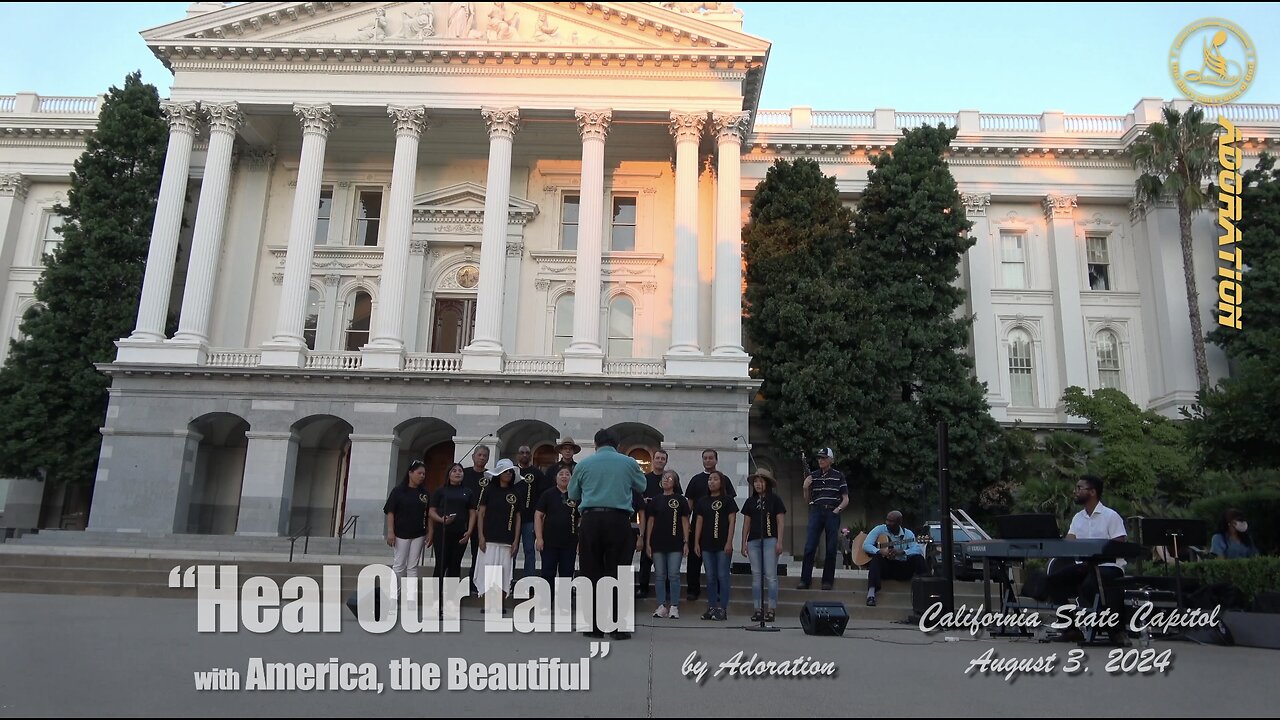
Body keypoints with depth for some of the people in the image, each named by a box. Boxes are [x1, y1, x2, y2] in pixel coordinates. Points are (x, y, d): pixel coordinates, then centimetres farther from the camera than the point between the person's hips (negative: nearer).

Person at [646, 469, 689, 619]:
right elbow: (650, 522, 9)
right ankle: (662, 606, 10)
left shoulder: (680, 500, 3)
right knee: (660, 576, 5)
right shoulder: (655, 500, 9)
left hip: (675, 544, -2)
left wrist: (686, 542, -3)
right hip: (658, 544, 2)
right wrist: (647, 543, 5)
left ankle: (674, 607, 4)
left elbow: (685, 522, 3)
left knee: (674, 575, -2)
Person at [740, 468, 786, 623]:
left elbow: (780, 522, 1)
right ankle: (758, 610, 8)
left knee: (771, 575, -6)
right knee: (756, 576, 4)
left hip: (770, 540, -4)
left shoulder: (775, 499, 3)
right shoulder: (750, 501, 13)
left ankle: (771, 610, -2)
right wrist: (744, 543, 10)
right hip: (753, 541, 4)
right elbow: (746, 523, 15)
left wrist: (779, 542, -6)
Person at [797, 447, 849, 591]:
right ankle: (805, 580, -2)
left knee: (831, 549, 2)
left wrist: (838, 509, -10)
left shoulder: (839, 476, 6)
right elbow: (807, 500, 15)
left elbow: (846, 499, 7)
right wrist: (806, 488, -3)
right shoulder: (813, 476, 12)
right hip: (816, 511, 2)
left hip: (832, 513, -1)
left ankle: (827, 581, 11)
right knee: (809, 547, -5)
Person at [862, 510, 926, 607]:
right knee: (876, 558, -32)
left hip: (903, 569, 1)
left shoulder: (908, 534, 5)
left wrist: (902, 552, -30)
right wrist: (880, 551, -27)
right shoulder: (879, 529, 2)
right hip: (884, 566, -1)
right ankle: (871, 594, -43)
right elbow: (866, 545, -7)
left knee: (918, 558, -21)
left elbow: (918, 549, -12)